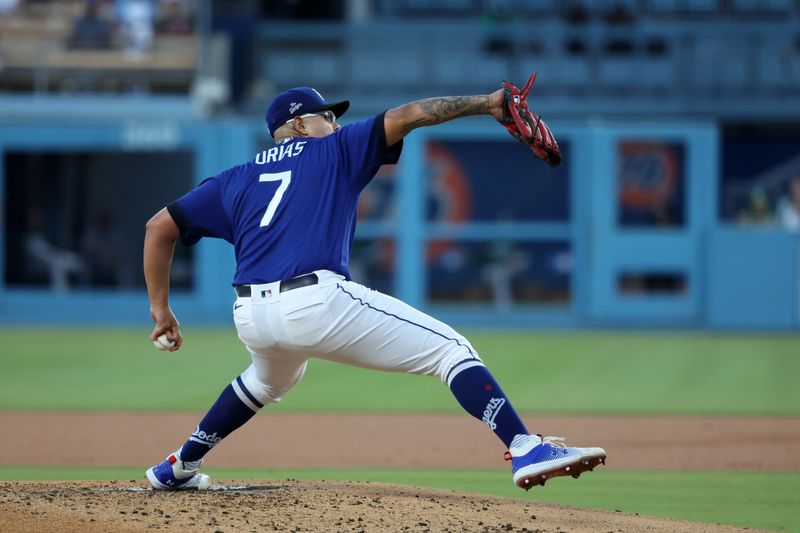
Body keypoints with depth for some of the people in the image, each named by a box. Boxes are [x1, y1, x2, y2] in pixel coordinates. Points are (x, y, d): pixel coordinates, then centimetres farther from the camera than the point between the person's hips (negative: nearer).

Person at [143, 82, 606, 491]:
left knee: (272, 379, 41)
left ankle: (179, 467, 43)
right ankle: (525, 450, -22)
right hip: (317, 302, -6)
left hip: (250, 319, 6)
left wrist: (160, 308, 27)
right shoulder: (336, 151, 16)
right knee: (451, 349, -3)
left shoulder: (234, 181, 26)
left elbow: (160, 228, 23)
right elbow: (409, 115, 6)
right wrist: (485, 103, 10)